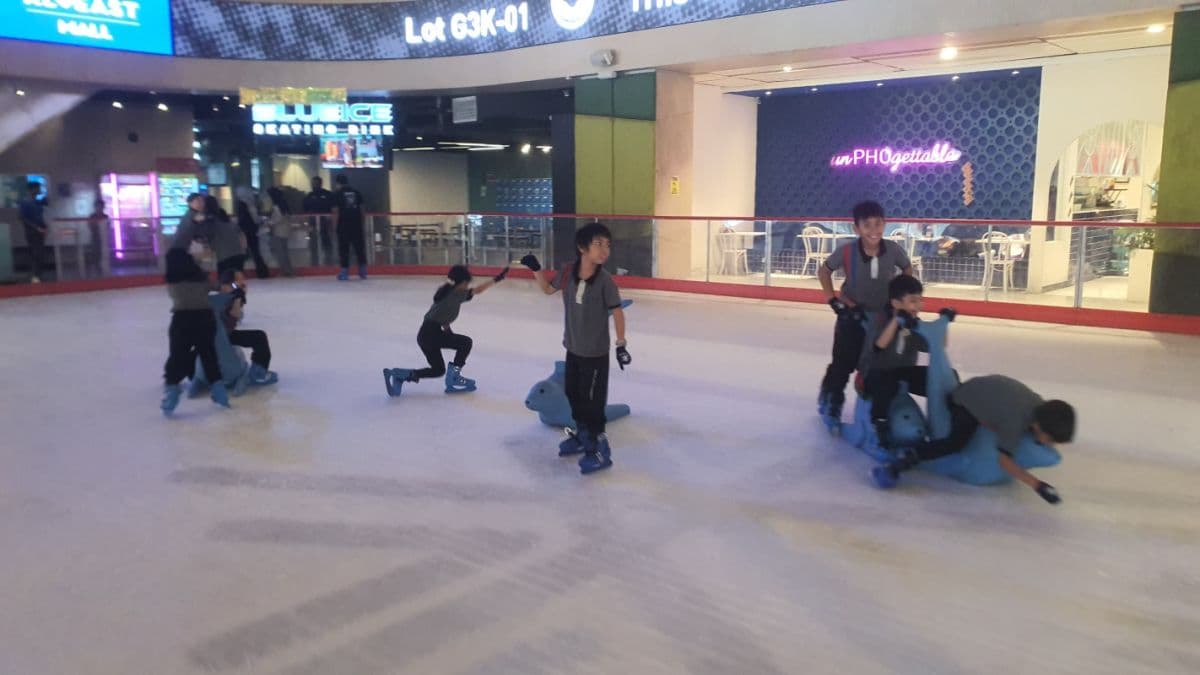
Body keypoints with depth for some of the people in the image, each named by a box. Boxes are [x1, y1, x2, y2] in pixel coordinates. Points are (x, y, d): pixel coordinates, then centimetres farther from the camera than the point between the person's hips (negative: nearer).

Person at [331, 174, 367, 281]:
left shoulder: (337, 194, -4)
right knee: (359, 247, 9)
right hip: (357, 224, 4)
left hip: (343, 224, -3)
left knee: (344, 248, 1)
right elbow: (361, 209, 8)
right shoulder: (356, 193, 7)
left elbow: (336, 211, -8)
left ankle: (345, 271, -2)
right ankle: (363, 270, 12)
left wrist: (335, 226, -3)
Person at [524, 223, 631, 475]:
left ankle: (600, 448, 13)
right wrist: (535, 269, -2)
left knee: (592, 401, -1)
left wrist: (621, 344, -11)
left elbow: (617, 312, -11)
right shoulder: (567, 273, -8)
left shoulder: (605, 280, -20)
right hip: (573, 348, 6)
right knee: (573, 393, 20)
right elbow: (548, 289, 11)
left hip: (595, 352, -6)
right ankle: (582, 435, 42)